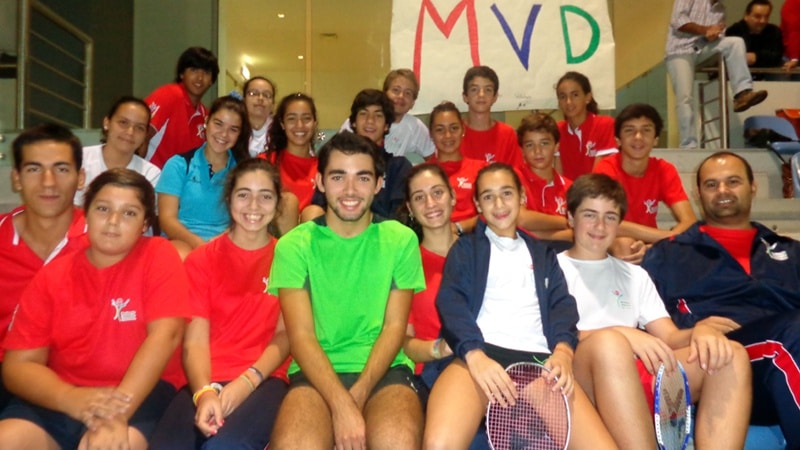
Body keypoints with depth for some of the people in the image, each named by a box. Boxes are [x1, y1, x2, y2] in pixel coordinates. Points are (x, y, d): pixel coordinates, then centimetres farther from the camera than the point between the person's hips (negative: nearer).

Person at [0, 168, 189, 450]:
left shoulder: (159, 256, -4)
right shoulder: (52, 276, 6)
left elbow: (165, 334, -16)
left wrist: (118, 411, -27)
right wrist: (71, 399, -20)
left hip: (140, 391, -4)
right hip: (65, 397, 4)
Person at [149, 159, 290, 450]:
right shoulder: (201, 259, 12)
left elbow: (286, 334, 2)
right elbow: (195, 340, 2)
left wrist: (247, 381, -15)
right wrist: (204, 392, -17)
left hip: (264, 379, -1)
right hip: (207, 381, 2)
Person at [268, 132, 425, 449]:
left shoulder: (401, 240, 5)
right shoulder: (294, 246, 2)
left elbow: (395, 327, 1)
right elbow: (301, 336, -6)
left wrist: (358, 395, -13)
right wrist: (341, 405, -19)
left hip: (383, 370, 1)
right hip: (316, 373, 0)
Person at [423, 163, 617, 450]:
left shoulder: (543, 254, 29)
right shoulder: (466, 248, 19)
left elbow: (562, 305, 14)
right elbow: (451, 302, 2)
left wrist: (563, 351, -9)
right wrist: (475, 355, -17)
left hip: (539, 358, 3)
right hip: (480, 353, -3)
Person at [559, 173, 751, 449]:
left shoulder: (635, 275, 26)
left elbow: (670, 338, 15)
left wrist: (700, 330, -10)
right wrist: (622, 335, -20)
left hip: (643, 380, 5)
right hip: (583, 381, -5)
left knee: (731, 354, -16)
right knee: (608, 342, -37)